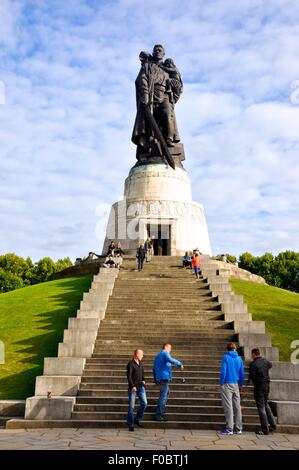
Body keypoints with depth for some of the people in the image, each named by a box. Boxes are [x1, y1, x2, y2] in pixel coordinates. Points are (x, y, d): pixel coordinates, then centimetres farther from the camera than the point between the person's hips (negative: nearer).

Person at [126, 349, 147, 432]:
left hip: (140, 387, 6)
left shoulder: (140, 364, 11)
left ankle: (137, 419, 15)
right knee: (131, 406, -1)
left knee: (144, 403, -4)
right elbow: (129, 376, -16)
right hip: (132, 388, -6)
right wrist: (133, 386, -23)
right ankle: (131, 425, 10)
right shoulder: (130, 364, -11)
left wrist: (143, 380, 2)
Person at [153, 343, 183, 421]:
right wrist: (180, 364, -20)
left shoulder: (157, 356, 21)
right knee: (163, 396, -8)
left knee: (167, 392, 27)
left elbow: (154, 369, 24)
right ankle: (158, 415, -9)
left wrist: (155, 379, 29)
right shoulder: (165, 353, -6)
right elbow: (170, 360, -28)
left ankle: (161, 409, 27)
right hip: (164, 377, -10)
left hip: (159, 378, 10)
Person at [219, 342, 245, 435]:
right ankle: (238, 428, 14)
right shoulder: (239, 359, 7)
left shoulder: (226, 357, -5)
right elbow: (241, 373, 10)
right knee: (237, 406, 9)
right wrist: (241, 385, 18)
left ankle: (229, 428, -2)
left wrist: (221, 382, -3)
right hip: (236, 385, 5)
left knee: (228, 406, -3)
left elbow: (223, 371, -11)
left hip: (227, 384, -5)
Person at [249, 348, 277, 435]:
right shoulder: (265, 361, 4)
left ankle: (265, 429, 2)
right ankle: (272, 424, 23)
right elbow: (270, 365, 27)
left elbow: (251, 377, -16)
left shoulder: (253, 364, -16)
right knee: (265, 405, 24)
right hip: (267, 385, 7)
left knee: (261, 407, 0)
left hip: (258, 386, -7)